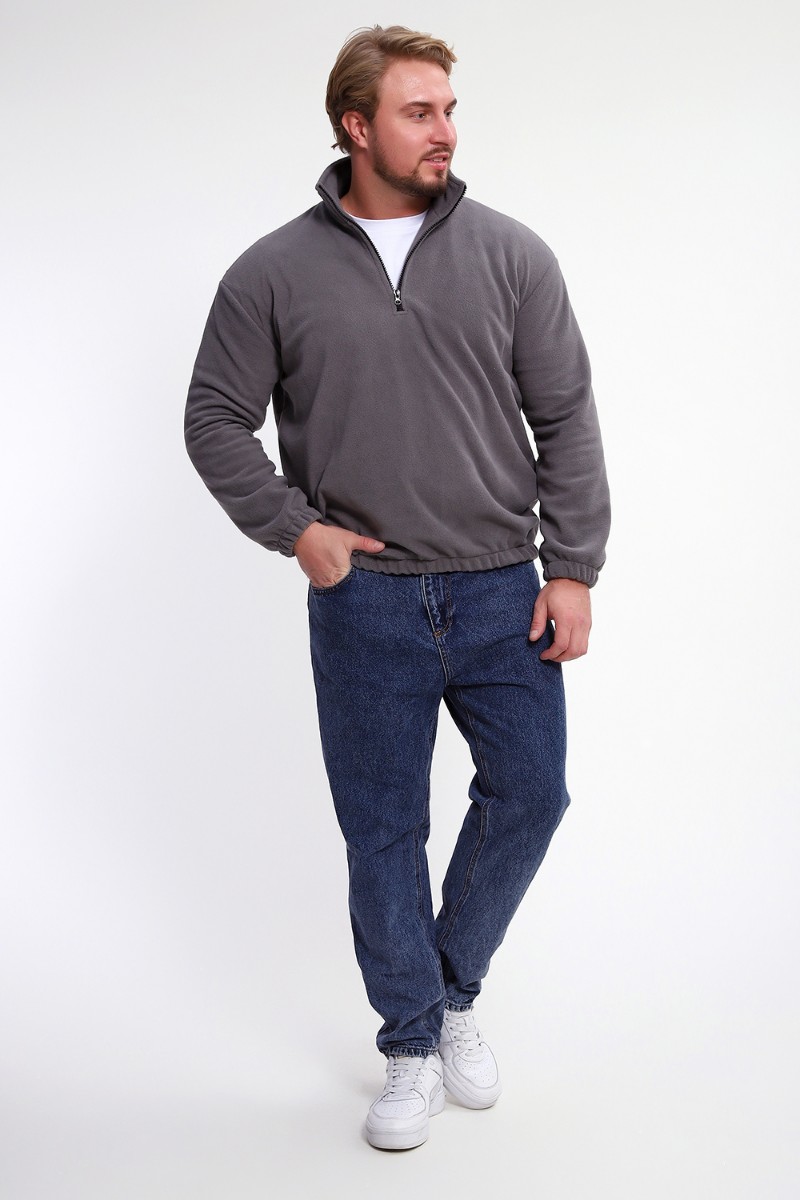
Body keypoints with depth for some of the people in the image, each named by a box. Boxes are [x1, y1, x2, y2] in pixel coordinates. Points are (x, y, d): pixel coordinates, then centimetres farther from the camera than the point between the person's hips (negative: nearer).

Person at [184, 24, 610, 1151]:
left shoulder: (510, 253, 2)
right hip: (364, 605, -1)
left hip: (502, 594, 2)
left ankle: (454, 988, 32)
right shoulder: (274, 273, 0)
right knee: (383, 830, 7)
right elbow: (216, 420, 6)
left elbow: (567, 420, 2)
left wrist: (572, 567, -3)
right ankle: (413, 1041, 27)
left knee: (530, 793, 5)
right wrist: (294, 528, -5)